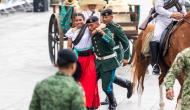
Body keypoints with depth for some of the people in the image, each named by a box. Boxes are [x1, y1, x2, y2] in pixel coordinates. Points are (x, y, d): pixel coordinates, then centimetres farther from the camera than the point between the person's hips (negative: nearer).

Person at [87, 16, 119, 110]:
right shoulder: (91, 34, 1)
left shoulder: (106, 31, -16)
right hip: (98, 62, 6)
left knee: (106, 87, -3)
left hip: (109, 62, -6)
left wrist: (102, 33, -34)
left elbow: (112, 44, -32)